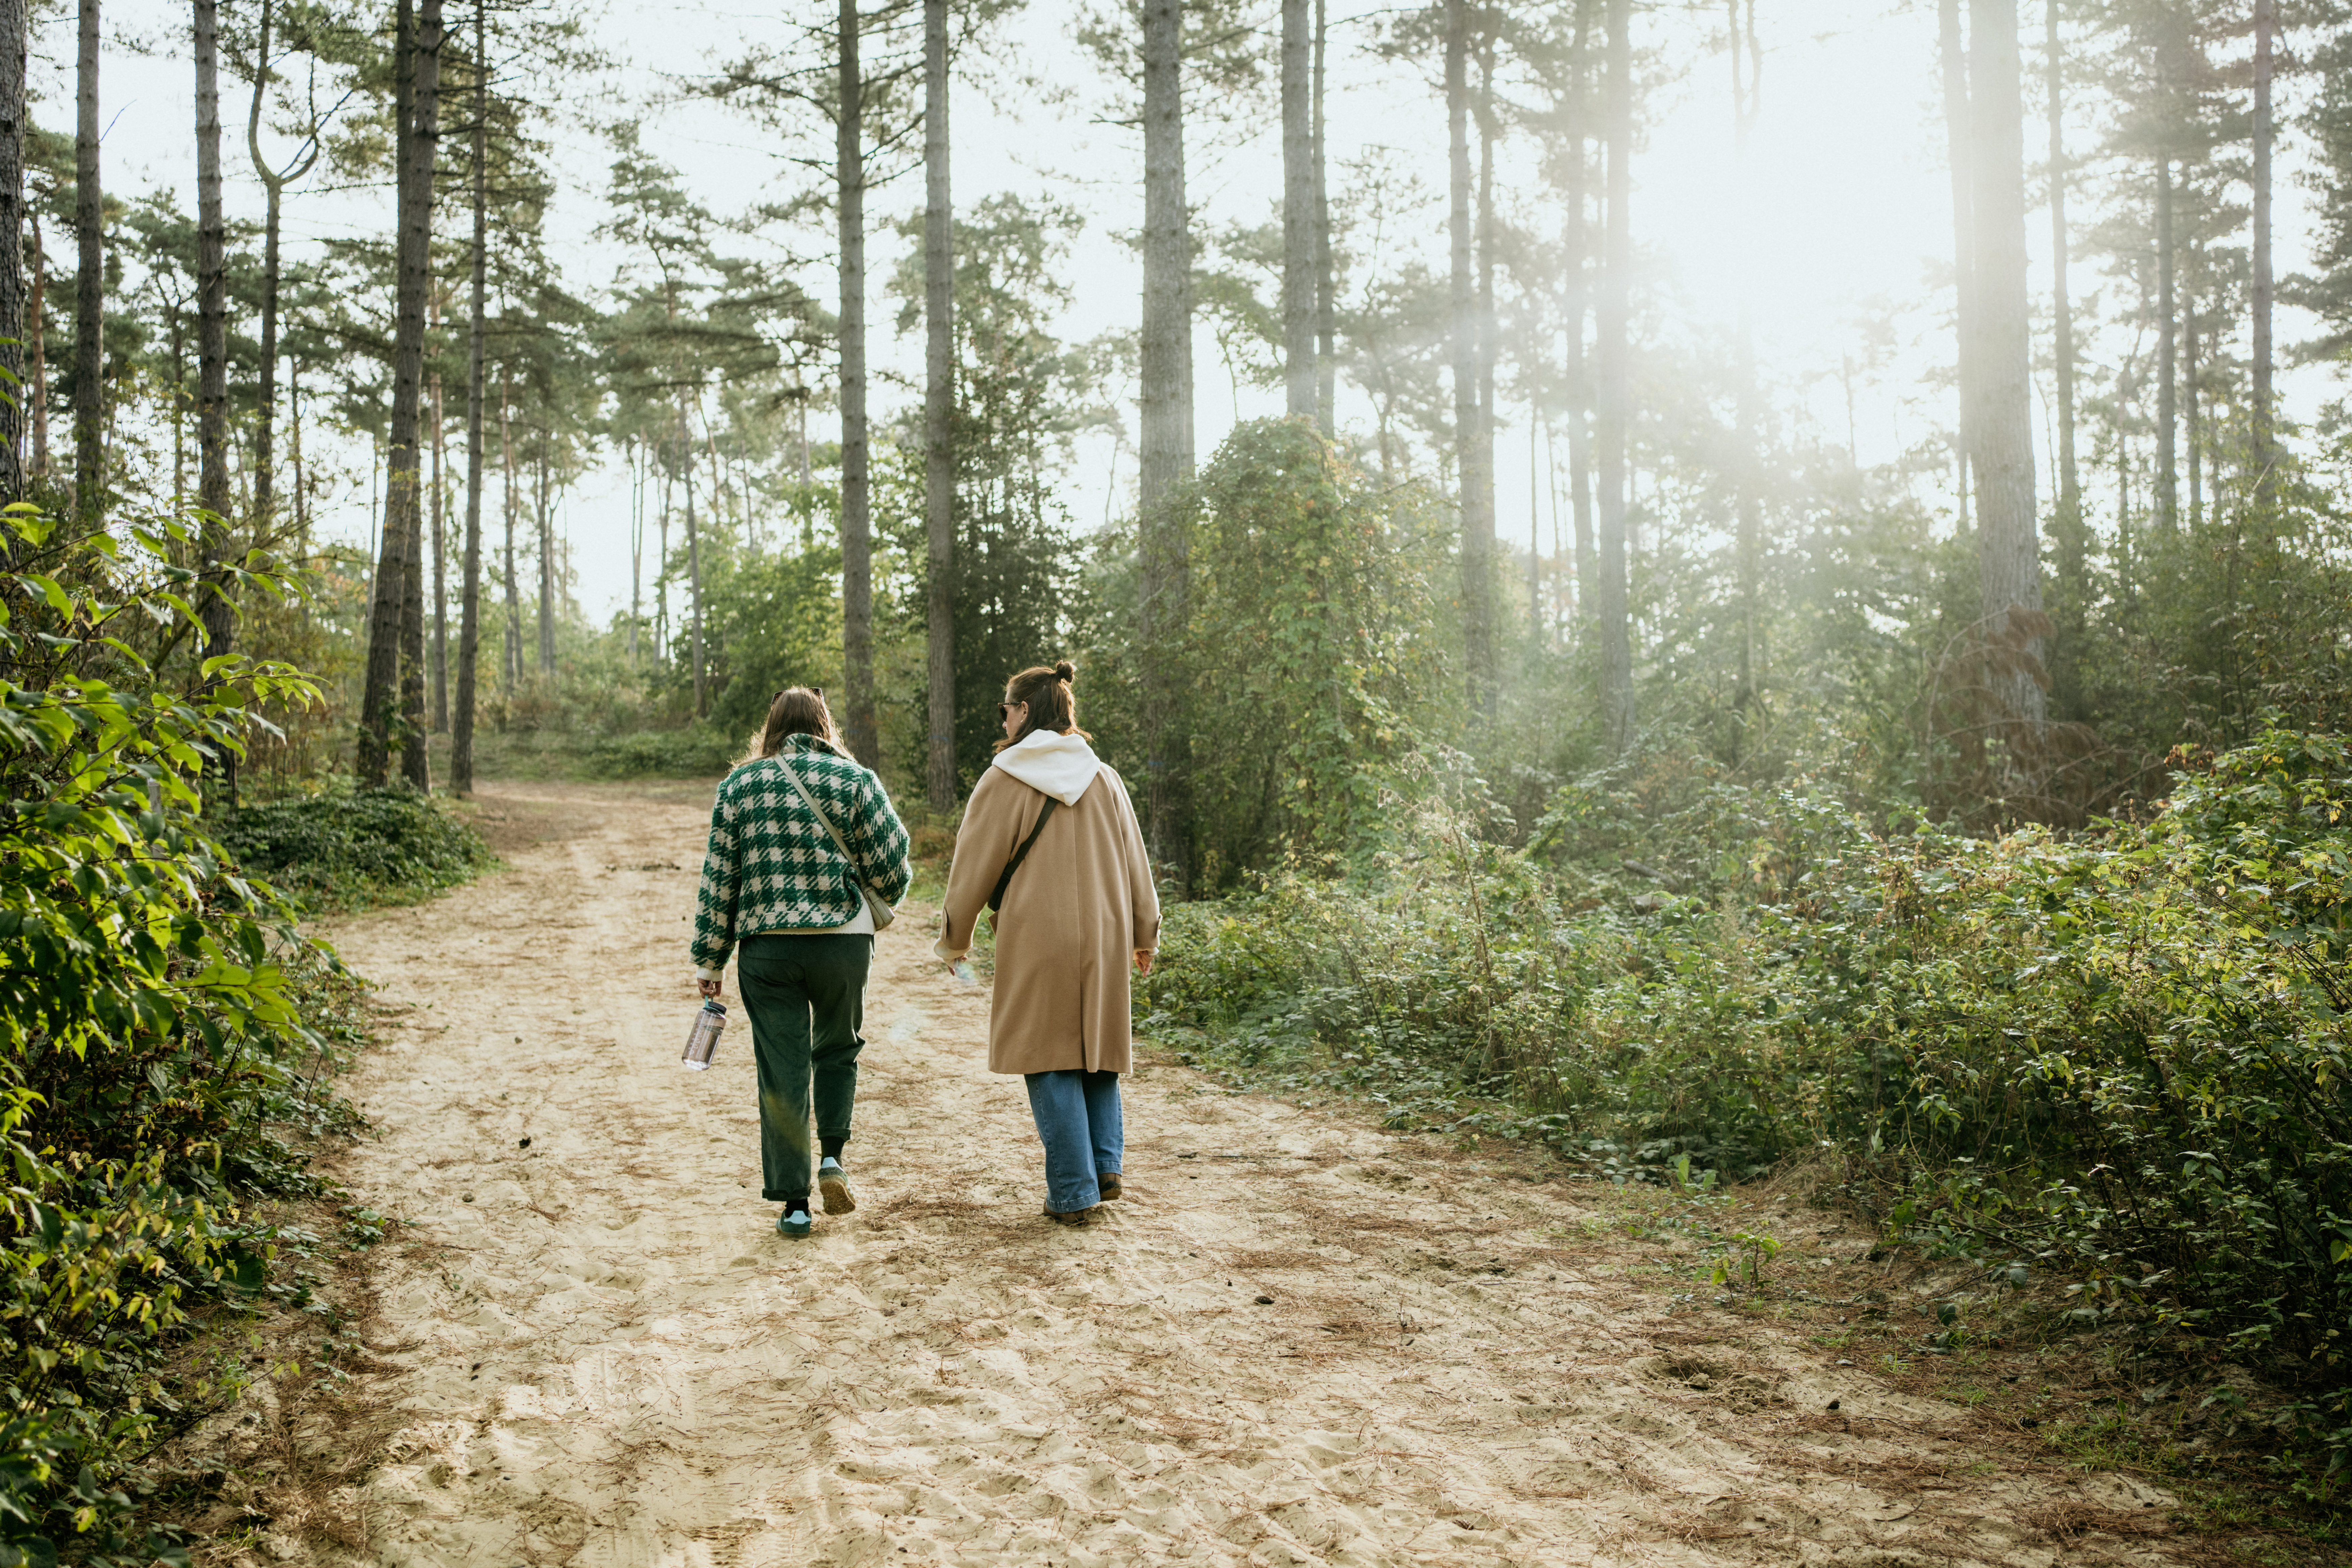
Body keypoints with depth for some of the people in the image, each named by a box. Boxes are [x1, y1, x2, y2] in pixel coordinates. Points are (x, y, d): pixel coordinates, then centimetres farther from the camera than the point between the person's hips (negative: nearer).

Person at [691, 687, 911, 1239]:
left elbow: (718, 879, 3)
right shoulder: (855, 780, 0)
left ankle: (793, 1203, 9)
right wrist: (884, 903, 21)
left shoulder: (740, 785, 5)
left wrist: (710, 959, 8)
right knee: (837, 1049, 22)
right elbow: (890, 870, -1)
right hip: (843, 940, 0)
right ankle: (833, 1156, 8)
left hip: (766, 946, 1)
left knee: (781, 1072, 6)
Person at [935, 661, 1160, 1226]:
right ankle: (1105, 1168, 13)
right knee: (1097, 1051, 17)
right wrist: (1145, 934, 24)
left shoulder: (1006, 780, -6)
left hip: (1038, 938, -4)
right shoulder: (1105, 778, 7)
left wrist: (954, 941, 11)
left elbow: (975, 867, -1)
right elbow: (1134, 861, 13)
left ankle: (1073, 1194, 2)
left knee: (1050, 1062, 1)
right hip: (1103, 935, 4)